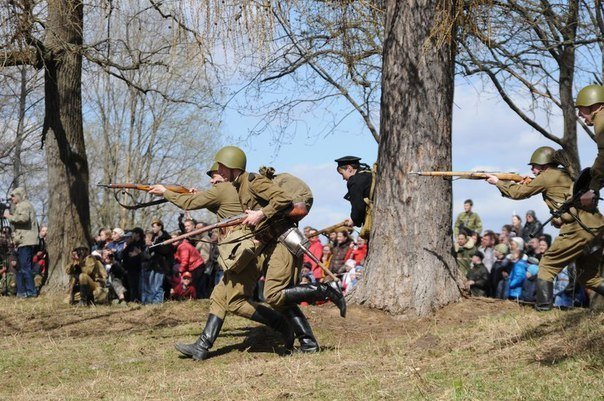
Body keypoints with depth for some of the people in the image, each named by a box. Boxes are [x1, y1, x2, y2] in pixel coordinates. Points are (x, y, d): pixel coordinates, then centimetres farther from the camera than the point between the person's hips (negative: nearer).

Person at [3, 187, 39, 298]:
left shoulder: (24, 205, -7)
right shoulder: (27, 205, 26)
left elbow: (23, 218, -24)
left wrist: (9, 216, -13)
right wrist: (11, 216, 15)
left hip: (25, 242, -11)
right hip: (25, 242, 11)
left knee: (25, 267, -11)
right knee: (20, 267, 14)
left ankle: (31, 292, -11)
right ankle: (21, 291, 16)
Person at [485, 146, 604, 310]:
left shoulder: (547, 176, 0)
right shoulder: (567, 175, 22)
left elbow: (519, 192, 9)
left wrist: (498, 182, 21)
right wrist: (526, 182, 26)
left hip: (577, 230, -8)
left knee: (547, 266, 4)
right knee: (590, 276, 20)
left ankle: (543, 307, -3)